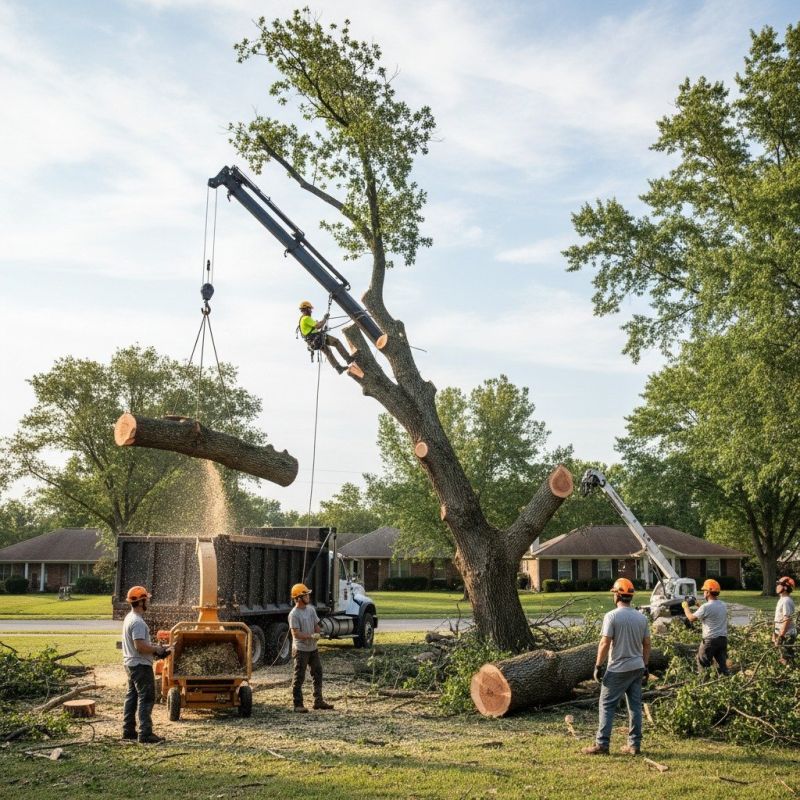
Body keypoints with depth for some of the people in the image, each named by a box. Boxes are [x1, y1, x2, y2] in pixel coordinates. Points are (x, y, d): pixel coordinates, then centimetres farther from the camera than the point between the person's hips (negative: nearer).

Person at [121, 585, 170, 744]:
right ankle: (145, 734, -7)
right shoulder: (138, 622, -22)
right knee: (146, 698, -7)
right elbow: (140, 646, -28)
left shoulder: (130, 618, 12)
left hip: (131, 664, 11)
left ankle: (128, 731, 22)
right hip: (141, 665, -11)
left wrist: (153, 648, 11)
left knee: (132, 696, 16)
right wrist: (156, 649, -14)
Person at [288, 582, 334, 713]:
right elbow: (296, 633, -21)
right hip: (301, 649, -8)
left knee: (317, 673, 13)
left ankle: (318, 701, 23)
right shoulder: (294, 614, -17)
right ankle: (298, 704, 6)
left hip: (313, 648, 8)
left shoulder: (311, 609, 7)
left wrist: (317, 636, -8)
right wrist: (311, 636, -23)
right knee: (299, 677, -1)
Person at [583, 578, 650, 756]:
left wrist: (598, 666, -9)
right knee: (635, 706, 11)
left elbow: (605, 643, -17)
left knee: (607, 705, 2)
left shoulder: (612, 616, -14)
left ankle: (601, 744, 1)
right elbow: (647, 644, 8)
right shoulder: (642, 617, 4)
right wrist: (645, 666, 17)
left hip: (618, 669, -6)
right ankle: (634, 745, 14)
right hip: (637, 668, 6)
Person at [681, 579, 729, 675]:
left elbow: (691, 618, -8)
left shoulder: (706, 607, -18)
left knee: (702, 665, 6)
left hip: (710, 640, -7)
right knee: (722, 664, 11)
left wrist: (685, 607, 8)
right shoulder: (723, 605, 6)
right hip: (723, 638, 7)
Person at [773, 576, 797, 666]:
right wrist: (775, 633, 21)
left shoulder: (786, 601, -21)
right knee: (785, 657, 17)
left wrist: (780, 637, -23)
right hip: (783, 634, 10)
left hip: (786, 635, -10)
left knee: (787, 659, -4)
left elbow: (787, 621, -24)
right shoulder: (782, 599, 11)